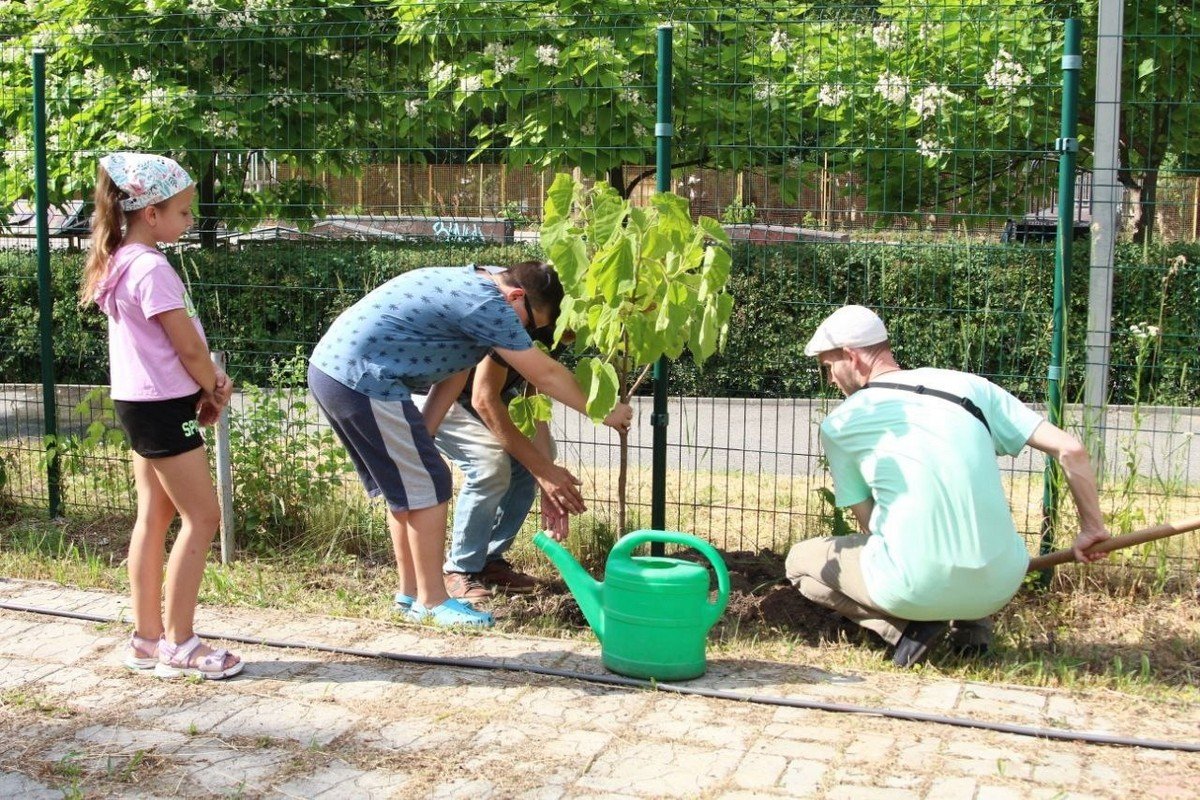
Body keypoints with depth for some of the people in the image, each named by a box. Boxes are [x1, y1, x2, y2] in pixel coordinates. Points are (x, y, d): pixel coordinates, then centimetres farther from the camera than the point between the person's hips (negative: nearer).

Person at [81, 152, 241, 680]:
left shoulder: (119, 262, 11)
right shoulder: (152, 269, -19)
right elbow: (188, 345, -17)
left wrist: (209, 381, 1)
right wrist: (215, 390, -1)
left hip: (138, 402, 10)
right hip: (162, 405, -10)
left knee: (154, 517, 13)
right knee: (202, 517, -3)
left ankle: (147, 639, 20)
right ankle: (178, 645, 2)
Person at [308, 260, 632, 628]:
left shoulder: (469, 284, 16)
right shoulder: (486, 305, -15)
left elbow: (451, 375, 14)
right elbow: (546, 375, -10)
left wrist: (417, 440, 8)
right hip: (363, 380, -10)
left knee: (404, 486, 18)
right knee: (427, 486, -2)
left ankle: (411, 592, 27)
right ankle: (432, 601, 7)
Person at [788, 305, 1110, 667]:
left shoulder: (839, 424, 2)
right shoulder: (969, 385, 7)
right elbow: (1070, 450, 4)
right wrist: (1092, 528, 17)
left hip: (916, 590, -4)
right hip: (999, 588, 4)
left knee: (800, 562, 21)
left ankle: (906, 627, 2)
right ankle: (974, 625, 19)